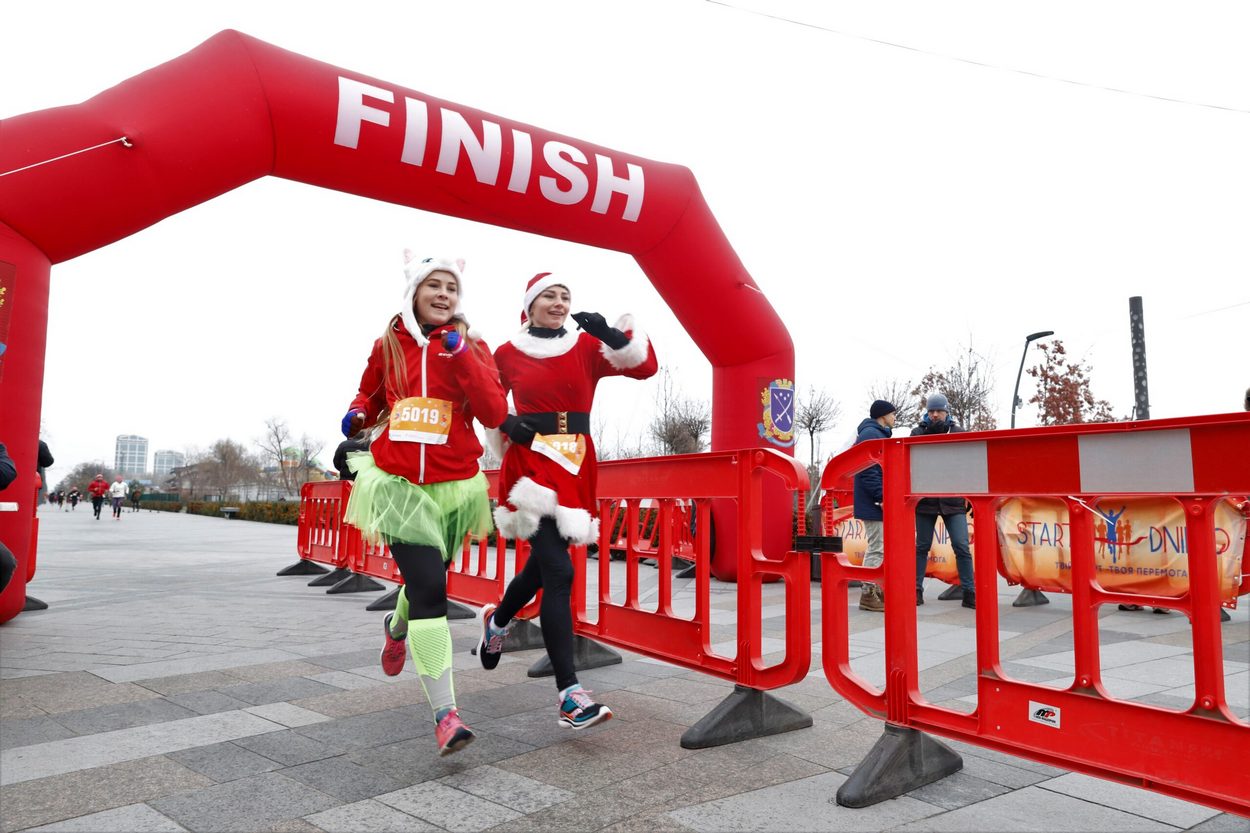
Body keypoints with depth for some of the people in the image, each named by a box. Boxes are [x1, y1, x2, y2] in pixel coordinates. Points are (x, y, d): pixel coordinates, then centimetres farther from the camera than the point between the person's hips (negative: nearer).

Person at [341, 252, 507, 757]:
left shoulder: (471, 347, -1)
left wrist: (459, 354, -20)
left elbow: (494, 415, -14)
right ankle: (445, 714, -7)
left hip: (453, 486, 1)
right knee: (429, 589, -14)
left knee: (426, 583, 19)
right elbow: (371, 396, 19)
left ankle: (396, 628, 56)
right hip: (398, 483, -1)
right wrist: (357, 416, -4)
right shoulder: (388, 345, 3)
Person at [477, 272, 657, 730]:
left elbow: (645, 365, -5)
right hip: (531, 464, -4)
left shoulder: (587, 347, 7)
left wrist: (612, 334, -20)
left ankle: (497, 620, 50)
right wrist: (505, 425, -3)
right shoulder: (507, 353, 4)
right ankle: (570, 696, -12)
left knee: (542, 565, 17)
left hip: (576, 467, 4)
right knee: (559, 574, -16)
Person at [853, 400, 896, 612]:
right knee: (876, 549, -7)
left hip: (878, 503, 11)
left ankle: (875, 589, 24)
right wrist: (882, 497, -23)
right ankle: (868, 594, -2)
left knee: (877, 548, 16)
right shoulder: (870, 435, -14)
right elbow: (868, 471, -22)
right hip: (873, 504, -11)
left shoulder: (878, 435, 20)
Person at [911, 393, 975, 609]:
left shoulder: (958, 433, 6)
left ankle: (969, 593, 6)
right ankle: (916, 590, 17)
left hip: (953, 500, 0)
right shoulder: (917, 433, 4)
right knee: (922, 547, 9)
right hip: (926, 498, 0)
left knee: (962, 547, -2)